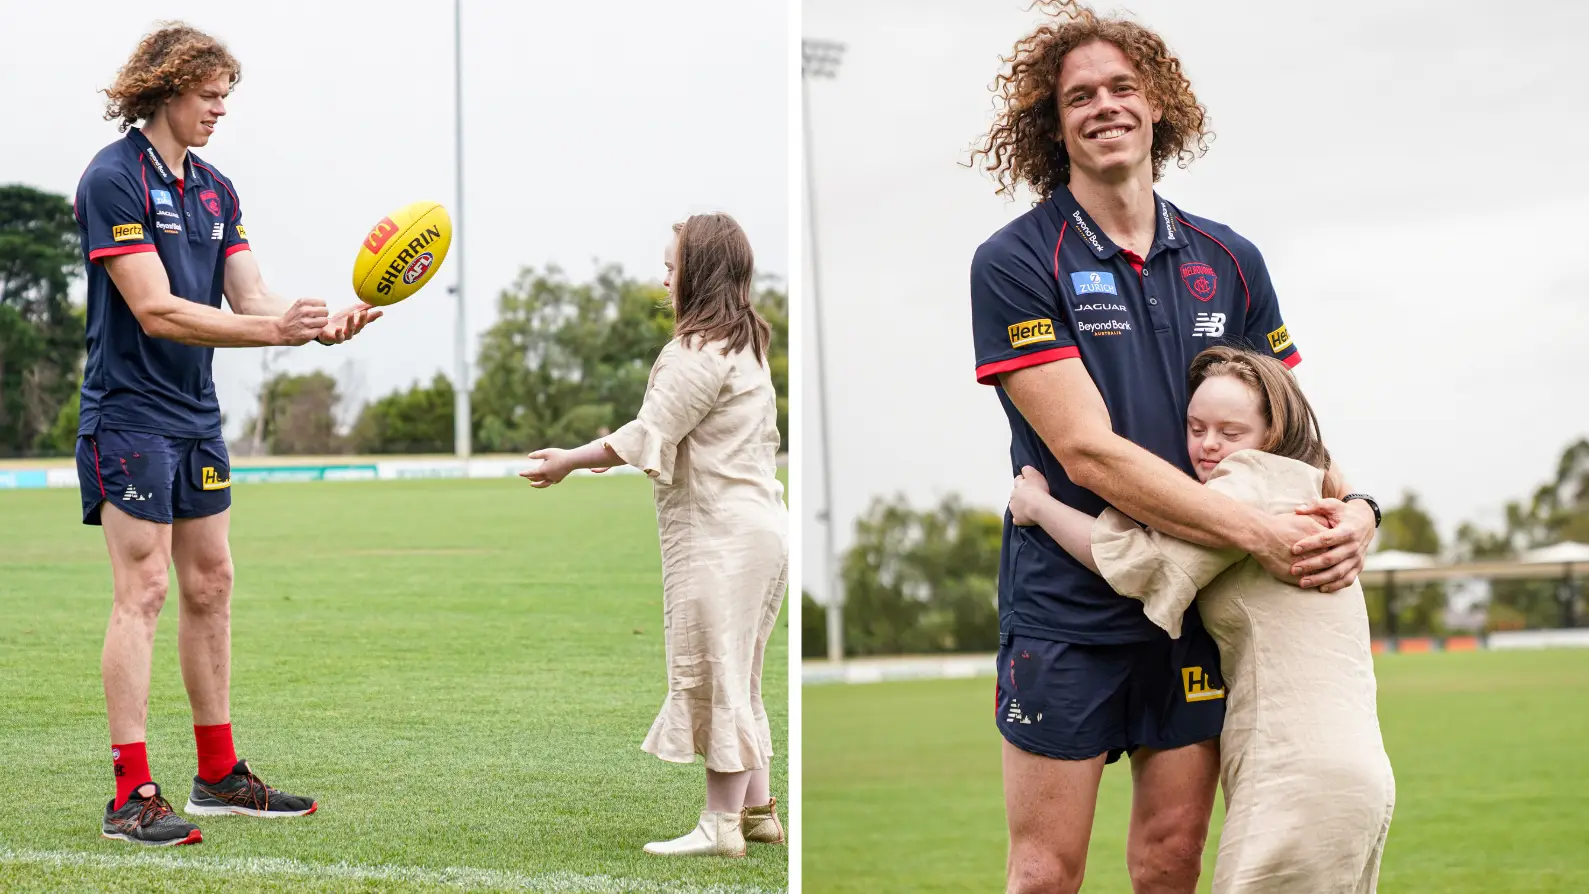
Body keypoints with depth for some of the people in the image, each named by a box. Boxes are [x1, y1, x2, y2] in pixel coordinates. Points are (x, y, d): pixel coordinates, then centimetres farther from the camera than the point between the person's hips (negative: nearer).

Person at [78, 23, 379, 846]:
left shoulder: (215, 190, 12)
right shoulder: (114, 178, -14)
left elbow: (250, 297, 6)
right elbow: (155, 310, -21)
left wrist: (322, 322, -14)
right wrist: (274, 328, -27)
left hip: (196, 416, 8)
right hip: (130, 414, -8)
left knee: (210, 584, 12)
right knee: (142, 590, -11)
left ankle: (218, 776, 22)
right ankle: (131, 796, -10)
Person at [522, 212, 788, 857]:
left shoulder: (701, 352, -17)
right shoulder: (748, 345, 14)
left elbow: (648, 438, -18)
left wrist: (569, 462, -6)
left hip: (718, 533, -10)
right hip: (757, 521, 10)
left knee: (713, 672, -5)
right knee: (736, 677, 16)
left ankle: (721, 824, -2)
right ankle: (759, 810, 21)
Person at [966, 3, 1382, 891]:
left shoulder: (1230, 262, 7)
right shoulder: (1015, 265, -9)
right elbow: (1089, 453, -16)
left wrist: (1354, 508, -8)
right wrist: (1261, 532, -22)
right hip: (1065, 608, -4)